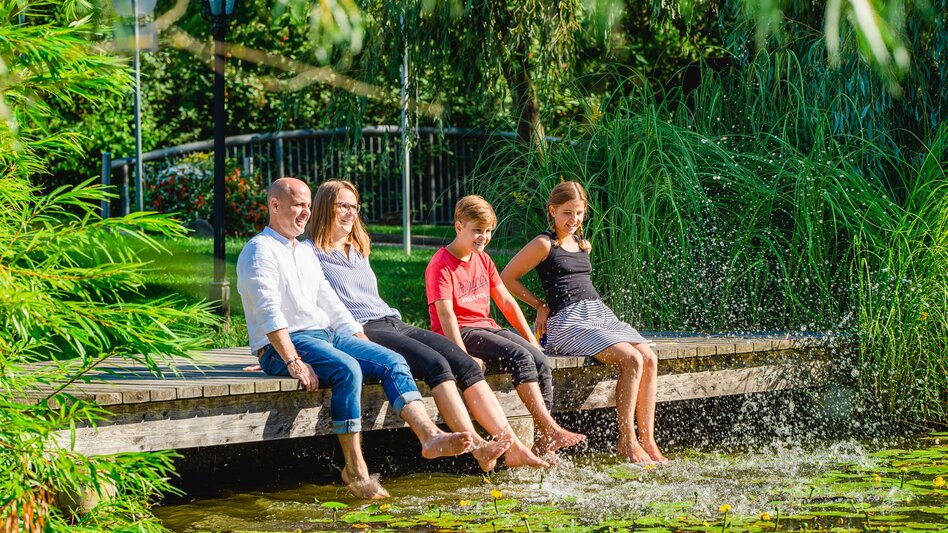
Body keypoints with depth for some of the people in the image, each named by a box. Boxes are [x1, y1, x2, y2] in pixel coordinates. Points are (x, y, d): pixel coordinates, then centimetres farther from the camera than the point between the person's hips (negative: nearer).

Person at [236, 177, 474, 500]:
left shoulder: (306, 252, 23)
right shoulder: (259, 250, -4)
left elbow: (331, 305, 23)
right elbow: (269, 311, -16)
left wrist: (365, 345, 11)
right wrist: (293, 362, -26)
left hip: (326, 334, 8)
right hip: (282, 345, -8)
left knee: (393, 362, -12)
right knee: (347, 369, -33)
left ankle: (430, 436, -28)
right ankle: (355, 469, -29)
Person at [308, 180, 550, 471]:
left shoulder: (359, 251, 27)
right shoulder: (311, 255, 3)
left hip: (394, 324, 7)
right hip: (362, 333, -7)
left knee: (466, 365, -14)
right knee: (435, 364, -30)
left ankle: (514, 446, -22)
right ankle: (478, 447, -38)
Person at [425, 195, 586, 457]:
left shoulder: (483, 259, 16)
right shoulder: (441, 265, -8)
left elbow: (506, 302, 18)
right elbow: (445, 314, -18)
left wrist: (531, 340, 11)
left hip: (487, 327, 8)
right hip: (461, 332, -8)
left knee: (540, 360, -15)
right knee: (520, 357, -28)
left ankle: (544, 444, -18)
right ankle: (551, 429, -28)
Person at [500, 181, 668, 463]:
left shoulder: (583, 246, 21)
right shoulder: (544, 244, -1)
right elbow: (506, 278, 0)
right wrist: (541, 306, 5)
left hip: (601, 313, 7)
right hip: (568, 322, -7)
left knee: (649, 358, -16)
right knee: (631, 359, -26)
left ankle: (647, 441, -14)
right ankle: (626, 441, -19)